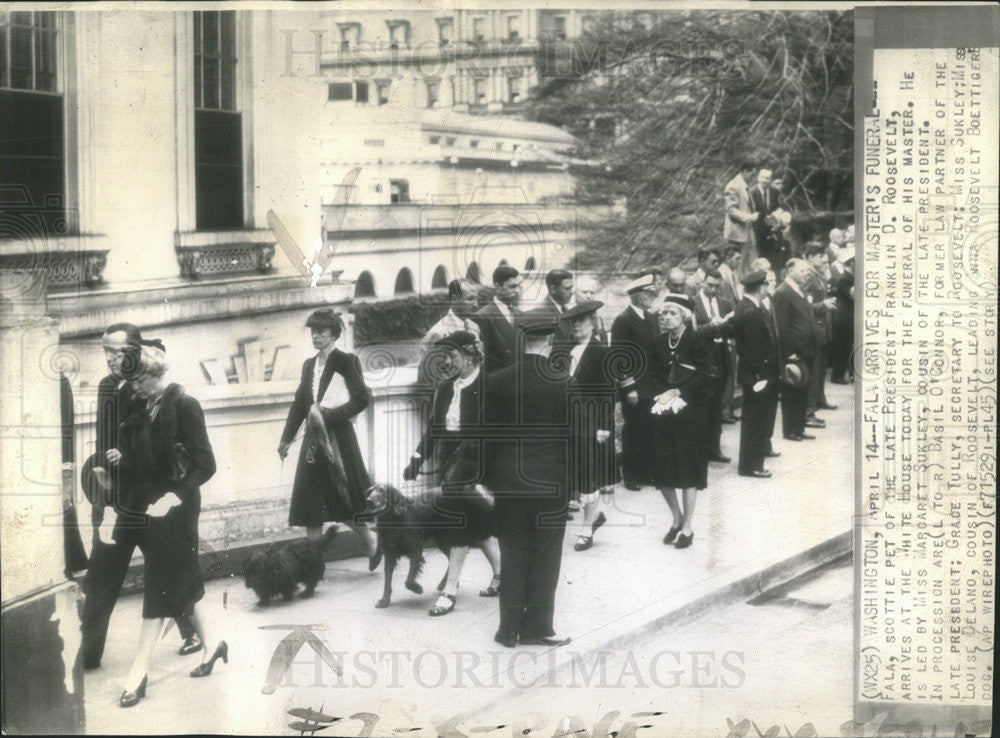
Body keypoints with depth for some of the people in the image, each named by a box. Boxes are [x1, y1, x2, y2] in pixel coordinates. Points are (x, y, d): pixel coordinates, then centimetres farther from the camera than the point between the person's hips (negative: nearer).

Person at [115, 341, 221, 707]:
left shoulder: (184, 405, -12)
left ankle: (138, 673, -1)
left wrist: (175, 496, -21)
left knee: (161, 587, -3)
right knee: (177, 584, 15)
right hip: (143, 508, 7)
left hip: (172, 509, -7)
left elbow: (205, 464, -14)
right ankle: (210, 644, 32)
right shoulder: (139, 407, 7)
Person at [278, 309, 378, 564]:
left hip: (338, 436, -7)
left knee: (346, 499, -4)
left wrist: (329, 416, -15)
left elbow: (362, 398, -11)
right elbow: (299, 403, 16)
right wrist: (286, 438, 10)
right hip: (313, 438, 7)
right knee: (310, 499, 3)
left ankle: (373, 541, 17)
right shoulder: (309, 365, 16)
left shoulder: (346, 361, -4)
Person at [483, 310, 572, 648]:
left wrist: (488, 477, 9)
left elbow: (487, 433, 0)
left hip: (509, 480, 2)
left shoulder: (496, 381, -4)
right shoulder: (564, 383, -11)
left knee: (512, 554, 10)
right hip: (551, 481, -2)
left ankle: (510, 628, 13)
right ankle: (537, 628, 12)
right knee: (545, 555, 8)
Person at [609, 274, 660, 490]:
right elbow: (619, 357, -15)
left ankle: (647, 472, 19)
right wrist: (629, 389, -16)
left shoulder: (651, 318, 12)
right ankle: (631, 476, 12)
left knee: (651, 431, 8)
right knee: (634, 432, 1)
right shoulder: (623, 321, -12)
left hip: (652, 386, 7)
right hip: (635, 388, -7)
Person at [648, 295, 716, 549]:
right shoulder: (659, 342, 7)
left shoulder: (696, 340, -6)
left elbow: (705, 376, -10)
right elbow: (654, 375, 9)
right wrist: (663, 394, -9)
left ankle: (687, 526, 10)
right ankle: (677, 518, 25)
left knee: (688, 470, 0)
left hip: (690, 412, -4)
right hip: (662, 414, 4)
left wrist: (677, 392, -16)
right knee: (662, 470, 5)